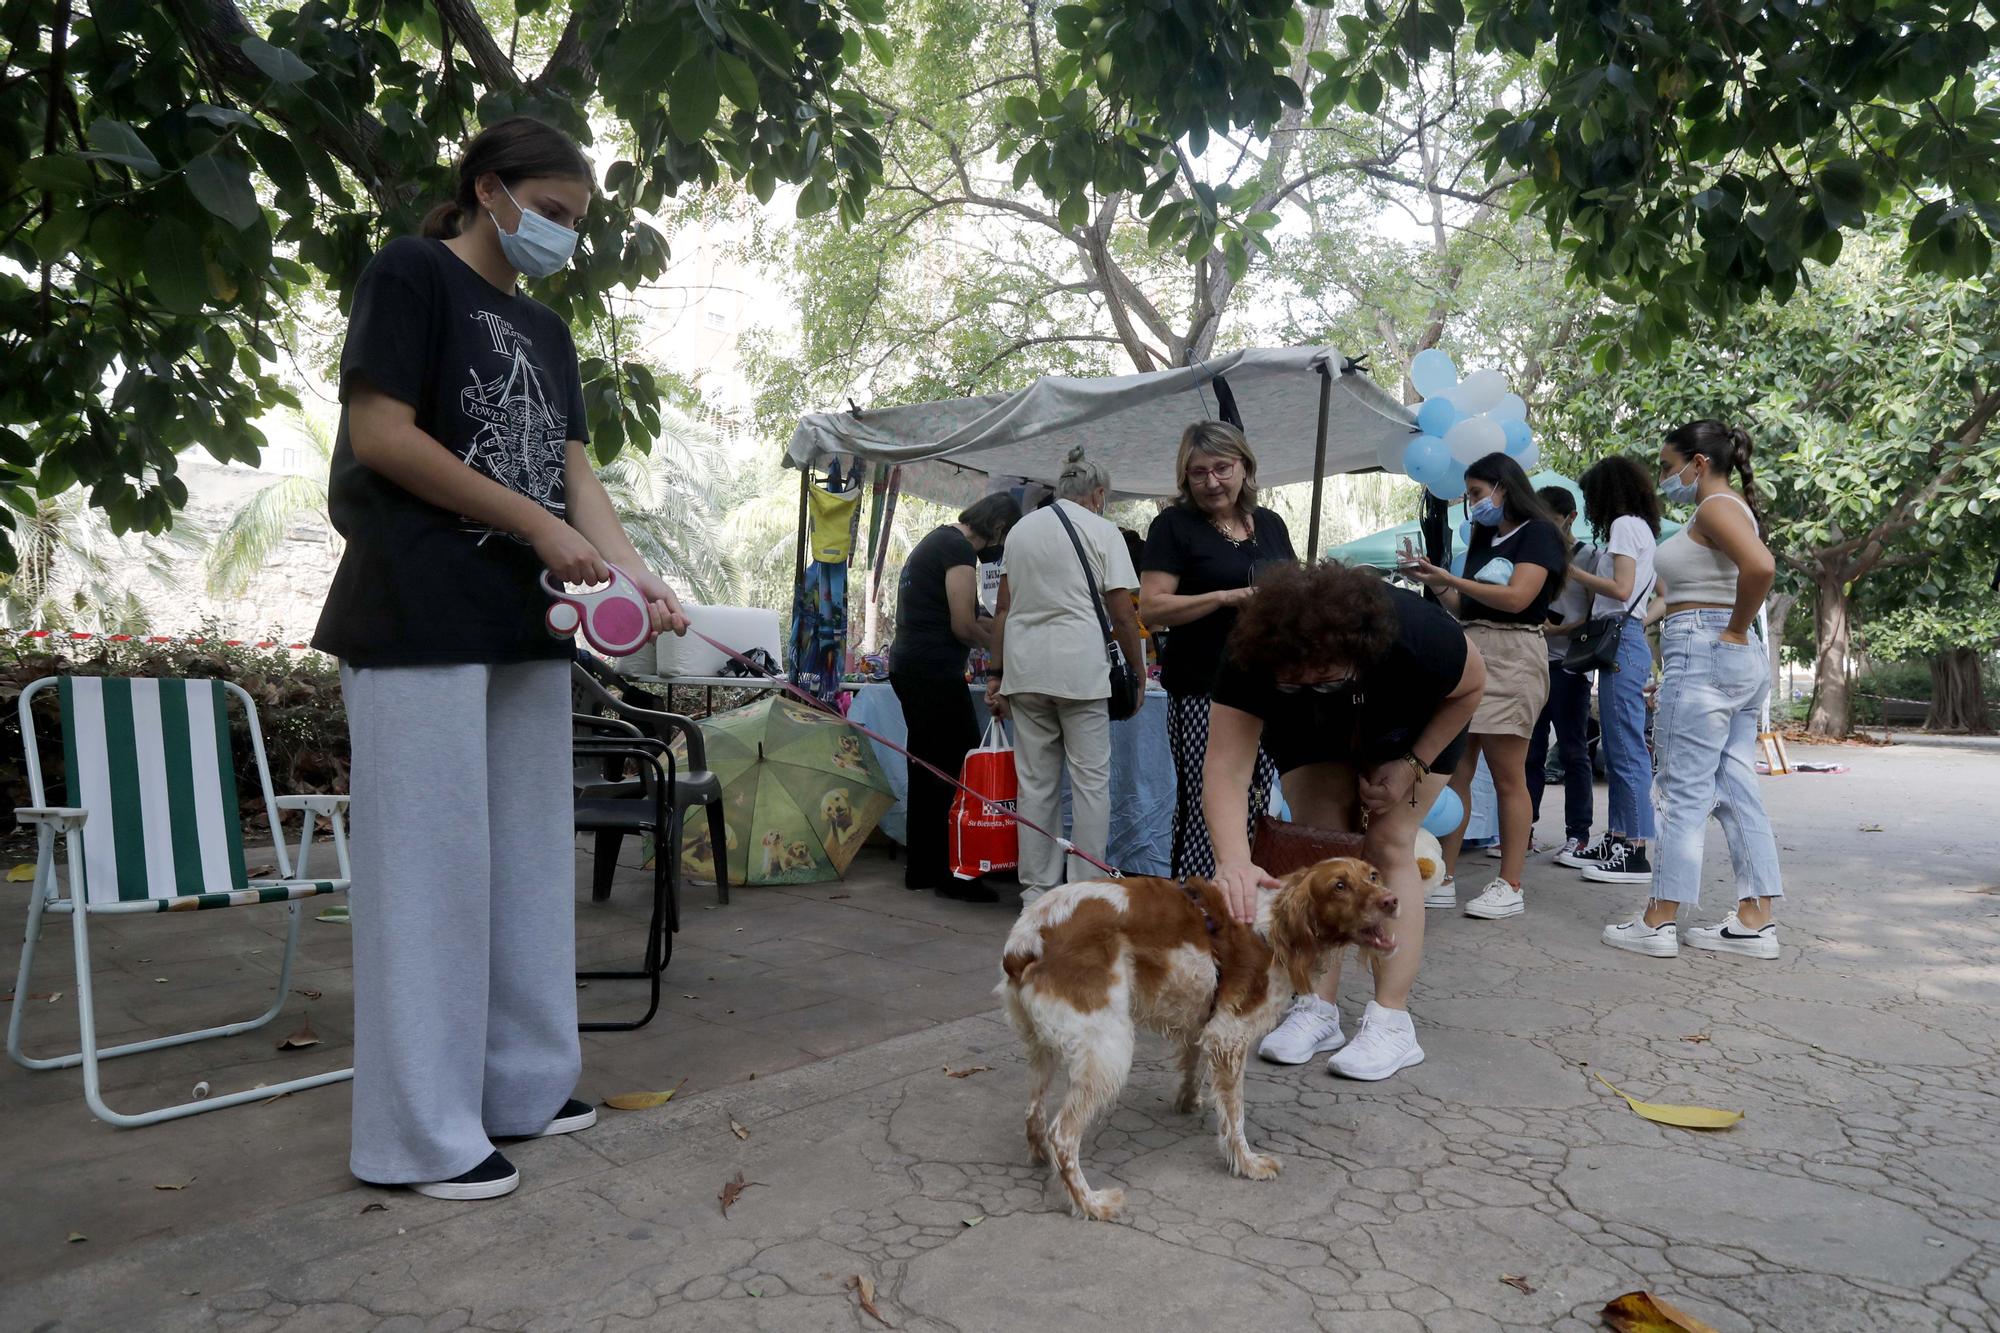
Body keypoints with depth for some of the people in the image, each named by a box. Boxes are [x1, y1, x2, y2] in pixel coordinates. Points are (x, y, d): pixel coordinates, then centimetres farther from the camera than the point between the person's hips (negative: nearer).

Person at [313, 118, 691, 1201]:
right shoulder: (412, 274, -1)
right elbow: (380, 432, -11)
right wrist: (538, 524, -12)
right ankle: (422, 1132, 5)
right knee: (429, 860, -5)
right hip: (421, 616, -8)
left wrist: (642, 578, -3)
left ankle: (521, 1083, 21)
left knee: (528, 856, 10)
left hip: (525, 623, 8)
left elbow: (573, 471, 13)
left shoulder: (546, 330, 20)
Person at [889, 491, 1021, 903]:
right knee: (962, 771, -6)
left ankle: (921, 869, 20)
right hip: (935, 671, -11)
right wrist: (997, 643, 3)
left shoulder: (935, 541, 20)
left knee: (927, 769, 14)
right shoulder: (960, 549, -11)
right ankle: (955, 873, -3)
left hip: (906, 664, 11)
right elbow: (963, 626, -14)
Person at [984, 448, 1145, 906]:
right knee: (1090, 779, 2)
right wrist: (1136, 671, 8)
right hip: (1079, 667, -5)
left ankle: (1037, 890, 12)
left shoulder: (1020, 530, 16)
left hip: (1024, 667, 5)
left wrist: (996, 673, 17)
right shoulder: (1102, 531, 1)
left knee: (1035, 782, 8)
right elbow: (1122, 614, -3)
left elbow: (1003, 609, 15)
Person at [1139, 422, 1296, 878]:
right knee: (1205, 812, -6)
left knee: (1255, 809, 8)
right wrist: (1228, 597, -17)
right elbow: (1151, 609, -10)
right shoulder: (1174, 526, -2)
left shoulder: (1270, 524, 15)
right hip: (1202, 692, -5)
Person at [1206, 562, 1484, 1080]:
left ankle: (1392, 1022, -5)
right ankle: (1317, 1009, 3)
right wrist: (1234, 860, -63)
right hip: (1312, 738, 2)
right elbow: (1226, 770, -46)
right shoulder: (1251, 661, -40)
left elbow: (1471, 686, -18)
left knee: (1389, 848, -10)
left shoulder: (1417, 635, -42)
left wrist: (1413, 765, -22)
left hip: (1415, 725, -1)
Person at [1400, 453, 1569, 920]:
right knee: (1453, 772, 1)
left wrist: (1451, 579, -10)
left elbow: (1516, 598, -14)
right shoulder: (1484, 540, 23)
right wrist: (1434, 582, 6)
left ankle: (1510, 887, 1)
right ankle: (1444, 880, 4)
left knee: (1507, 778, -4)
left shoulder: (1537, 533, 0)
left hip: (1511, 656, -7)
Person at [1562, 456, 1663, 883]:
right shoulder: (1641, 527, 21)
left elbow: (1621, 589, -16)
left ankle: (1634, 852, -9)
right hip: (1629, 639, 10)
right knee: (1619, 748, 10)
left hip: (1622, 641, -10)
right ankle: (1617, 840, 14)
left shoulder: (1624, 525, -6)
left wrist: (1573, 570, -7)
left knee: (1626, 748, -10)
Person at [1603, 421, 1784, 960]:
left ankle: (1659, 922, -1)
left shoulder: (1716, 507, -10)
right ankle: (1755, 922, 11)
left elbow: (1760, 565, -27)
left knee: (1684, 791, -6)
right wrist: (1738, 633, 10)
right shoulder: (1729, 508, 19)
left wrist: (1736, 630, -16)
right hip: (1739, 660, 10)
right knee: (1737, 791, 9)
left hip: (1704, 653, -10)